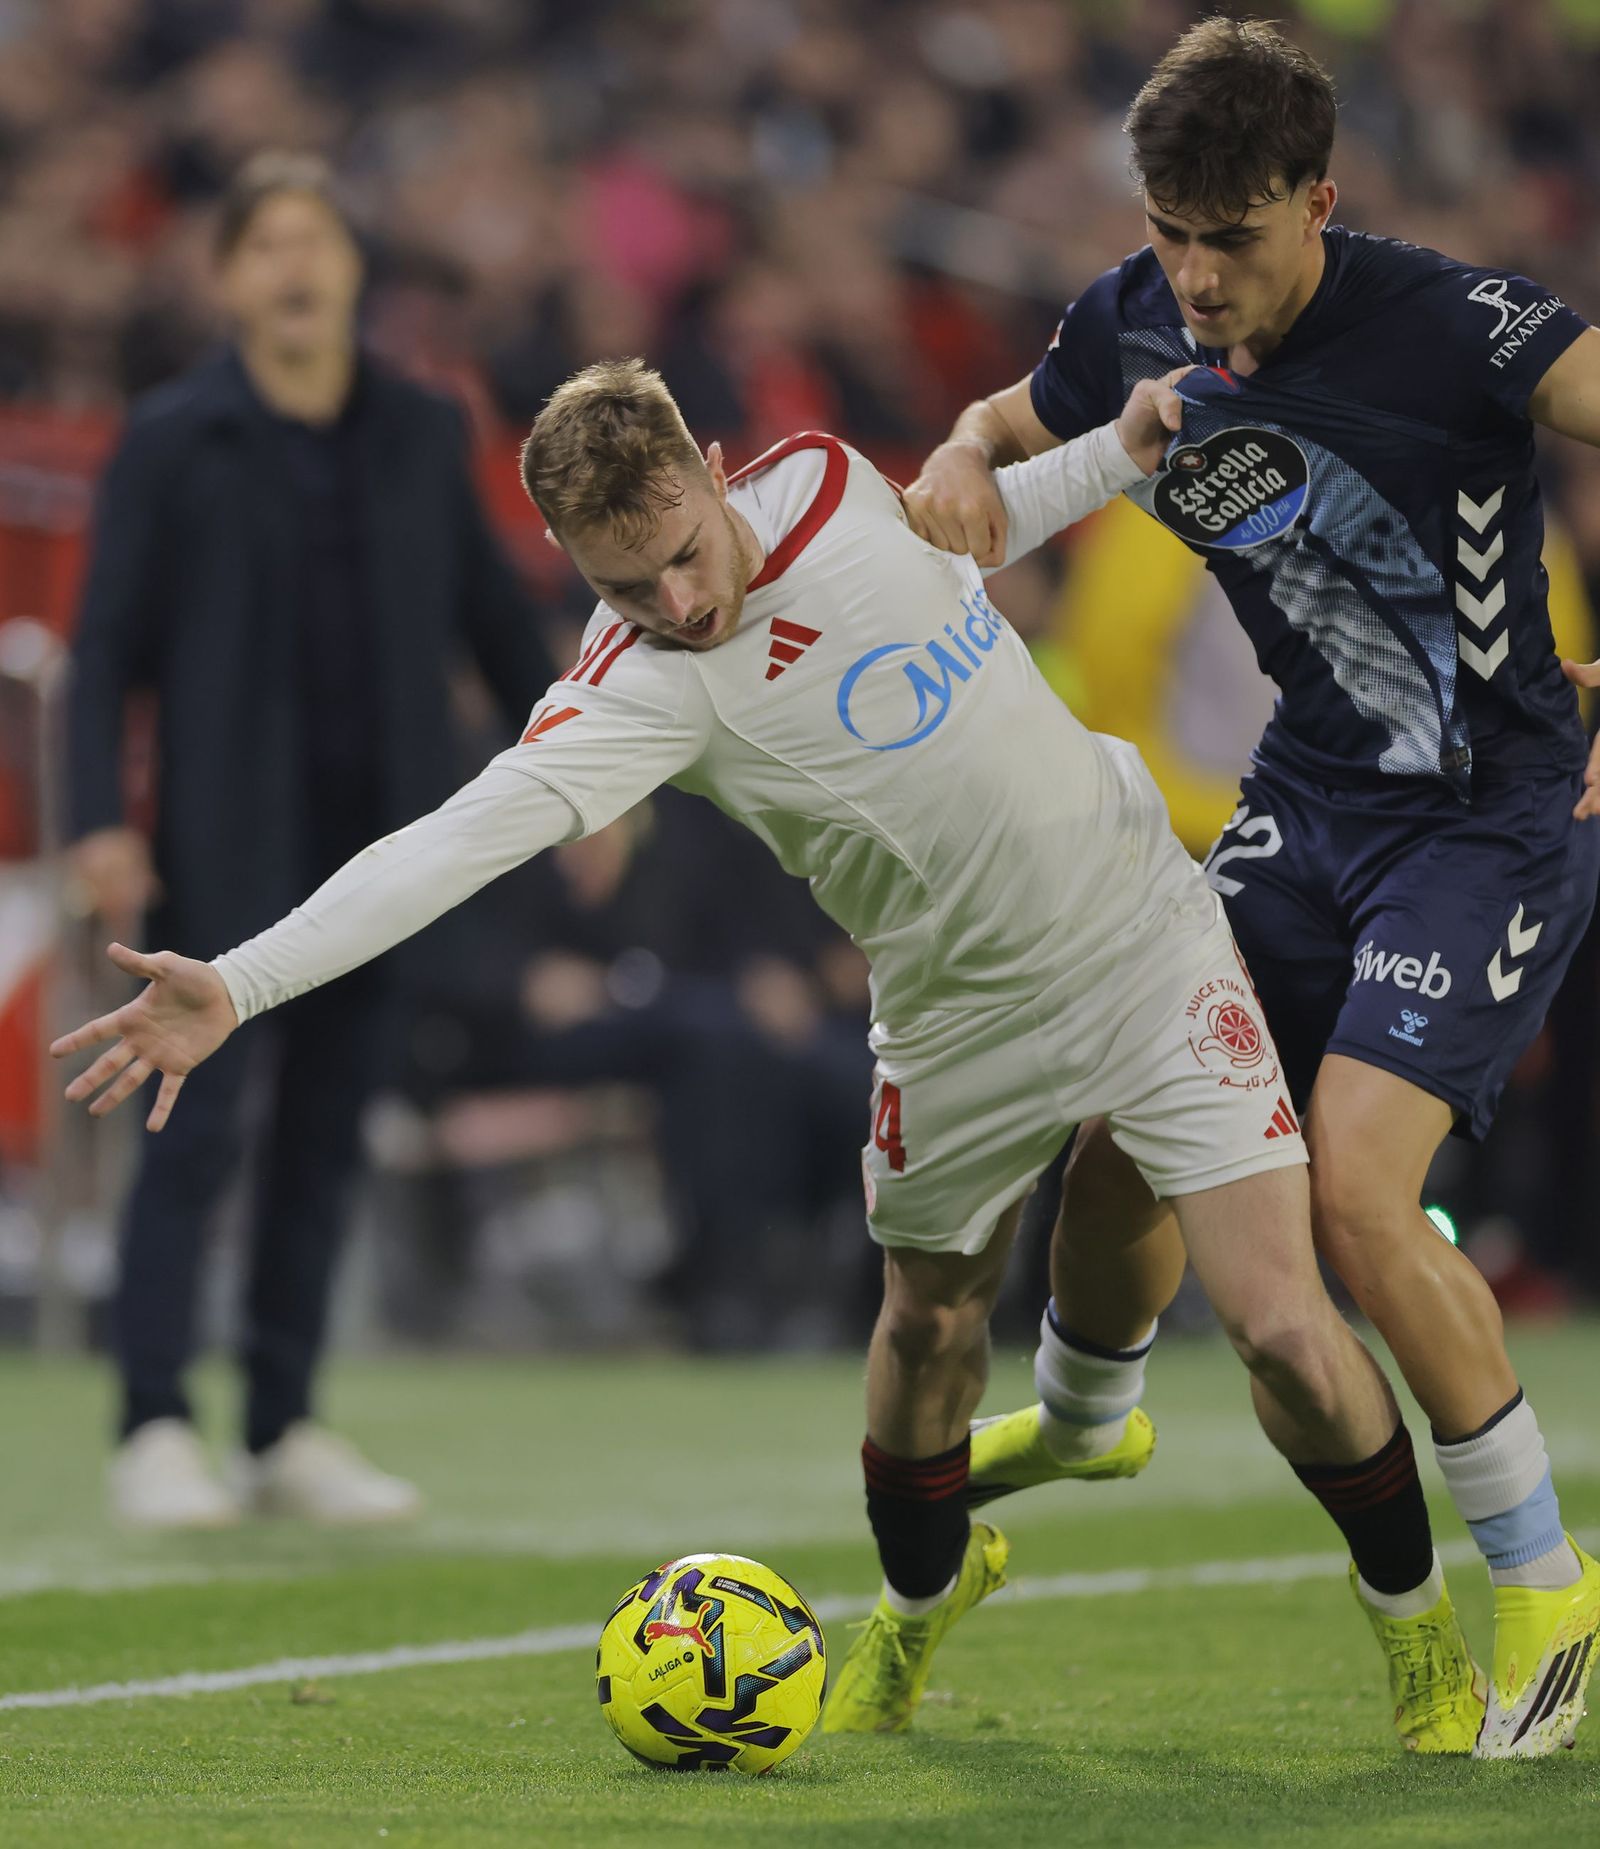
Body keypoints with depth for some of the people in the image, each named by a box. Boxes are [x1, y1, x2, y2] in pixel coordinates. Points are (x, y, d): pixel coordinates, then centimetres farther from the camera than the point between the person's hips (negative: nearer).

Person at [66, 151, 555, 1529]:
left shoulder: (422, 437, 8)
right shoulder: (175, 441, -2)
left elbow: (494, 616, 16)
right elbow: (107, 643, -3)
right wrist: (102, 819, -13)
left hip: (376, 837, 4)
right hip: (229, 845, -4)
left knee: (326, 1141, 7)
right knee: (200, 1129, -8)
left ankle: (284, 1432, 13)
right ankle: (155, 1428, -6)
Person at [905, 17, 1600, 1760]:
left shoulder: (1450, 322, -24)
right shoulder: (1134, 326, -4)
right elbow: (1014, 425, 16)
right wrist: (958, 466, -8)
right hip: (1307, 798, 6)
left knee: (1354, 1184, -21)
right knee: (1124, 1138, 9)